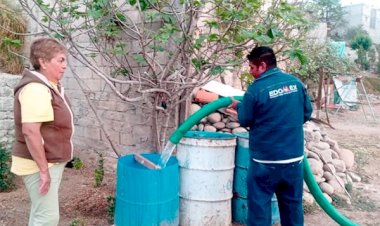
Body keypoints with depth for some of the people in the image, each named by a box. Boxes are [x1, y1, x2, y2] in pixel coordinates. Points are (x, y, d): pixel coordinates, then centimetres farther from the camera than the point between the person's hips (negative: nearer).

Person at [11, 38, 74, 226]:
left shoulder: (48, 86, 10)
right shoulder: (36, 89, -23)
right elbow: (30, 131, -29)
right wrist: (44, 170, -26)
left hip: (51, 161, 10)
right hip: (39, 165, -10)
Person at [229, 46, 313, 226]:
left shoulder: (256, 88, -13)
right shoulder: (296, 82, 2)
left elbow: (245, 120, -3)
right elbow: (307, 113, 11)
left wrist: (238, 106, 17)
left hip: (265, 159, -5)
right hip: (294, 156, 5)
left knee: (259, 203, 7)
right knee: (293, 203, 17)